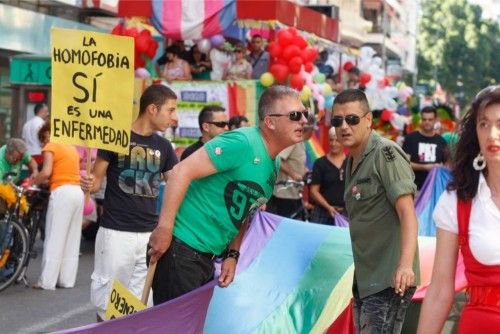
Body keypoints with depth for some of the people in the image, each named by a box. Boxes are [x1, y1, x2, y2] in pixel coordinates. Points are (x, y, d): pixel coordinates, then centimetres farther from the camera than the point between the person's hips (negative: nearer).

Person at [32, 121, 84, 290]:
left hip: (62, 192, -7)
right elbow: (68, 171, 13)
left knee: (54, 238, -3)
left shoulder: (51, 146, -2)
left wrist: (32, 182, -1)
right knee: (72, 239, 11)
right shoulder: (71, 147, 21)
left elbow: (46, 172, -15)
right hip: (78, 191, 7)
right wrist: (47, 181, 12)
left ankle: (47, 281, -1)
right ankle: (67, 279, 14)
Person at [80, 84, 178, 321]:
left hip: (149, 234, 4)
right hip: (116, 232, -4)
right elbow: (97, 179, -1)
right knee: (107, 299, -1)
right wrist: (88, 184, -23)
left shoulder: (163, 146, 9)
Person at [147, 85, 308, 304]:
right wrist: (164, 229, -25)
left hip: (208, 257, 9)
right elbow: (182, 171, -23)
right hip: (180, 247, -9)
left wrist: (232, 255, 10)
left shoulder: (274, 165, 11)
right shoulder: (243, 143, -18)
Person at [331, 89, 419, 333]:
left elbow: (407, 213, -21)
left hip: (389, 280, -10)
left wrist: (406, 264, -34)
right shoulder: (352, 162, 16)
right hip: (365, 279, 10)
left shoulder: (385, 153, -13)